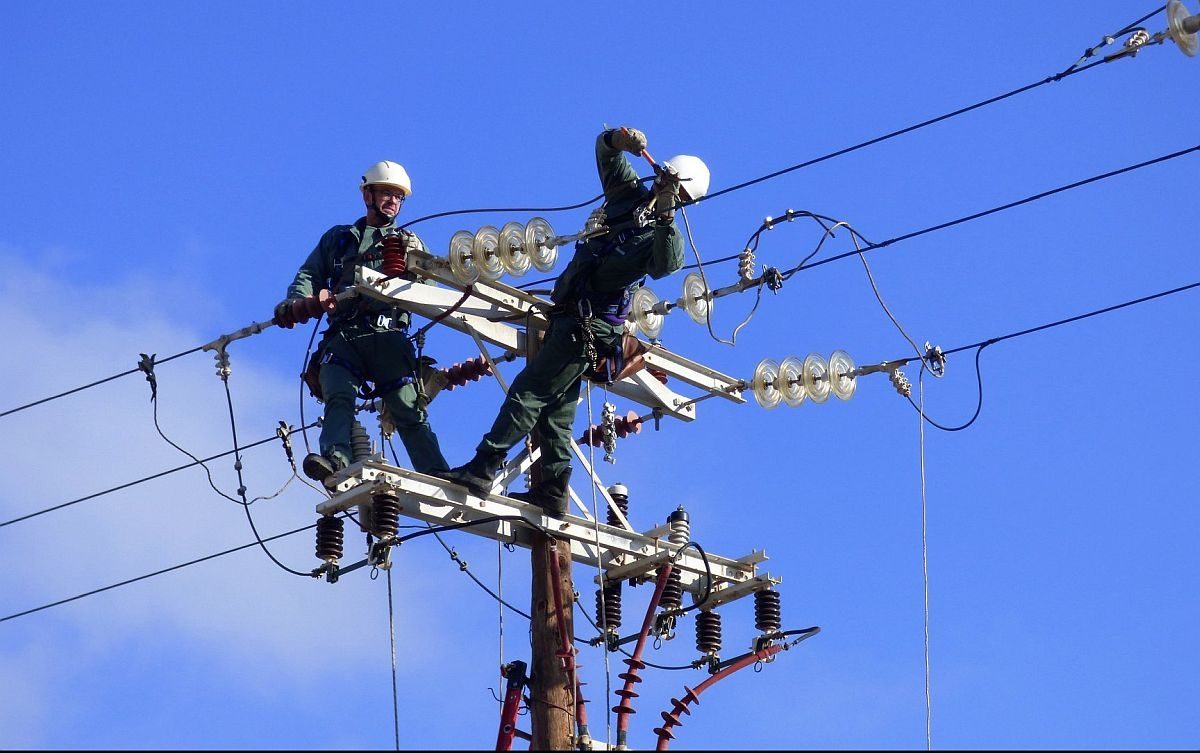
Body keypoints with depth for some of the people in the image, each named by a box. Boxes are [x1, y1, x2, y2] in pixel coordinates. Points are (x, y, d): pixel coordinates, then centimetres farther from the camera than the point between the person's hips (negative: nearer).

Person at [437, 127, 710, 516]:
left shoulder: (664, 233, -12)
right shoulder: (631, 193, 9)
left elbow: (666, 265, -33)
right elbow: (605, 150, 9)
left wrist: (665, 218, -43)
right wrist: (621, 140, -13)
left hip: (589, 325, -9)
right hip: (568, 315, 9)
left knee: (529, 391, -13)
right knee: (555, 406, 10)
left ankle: (482, 469, -17)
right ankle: (553, 490, 13)